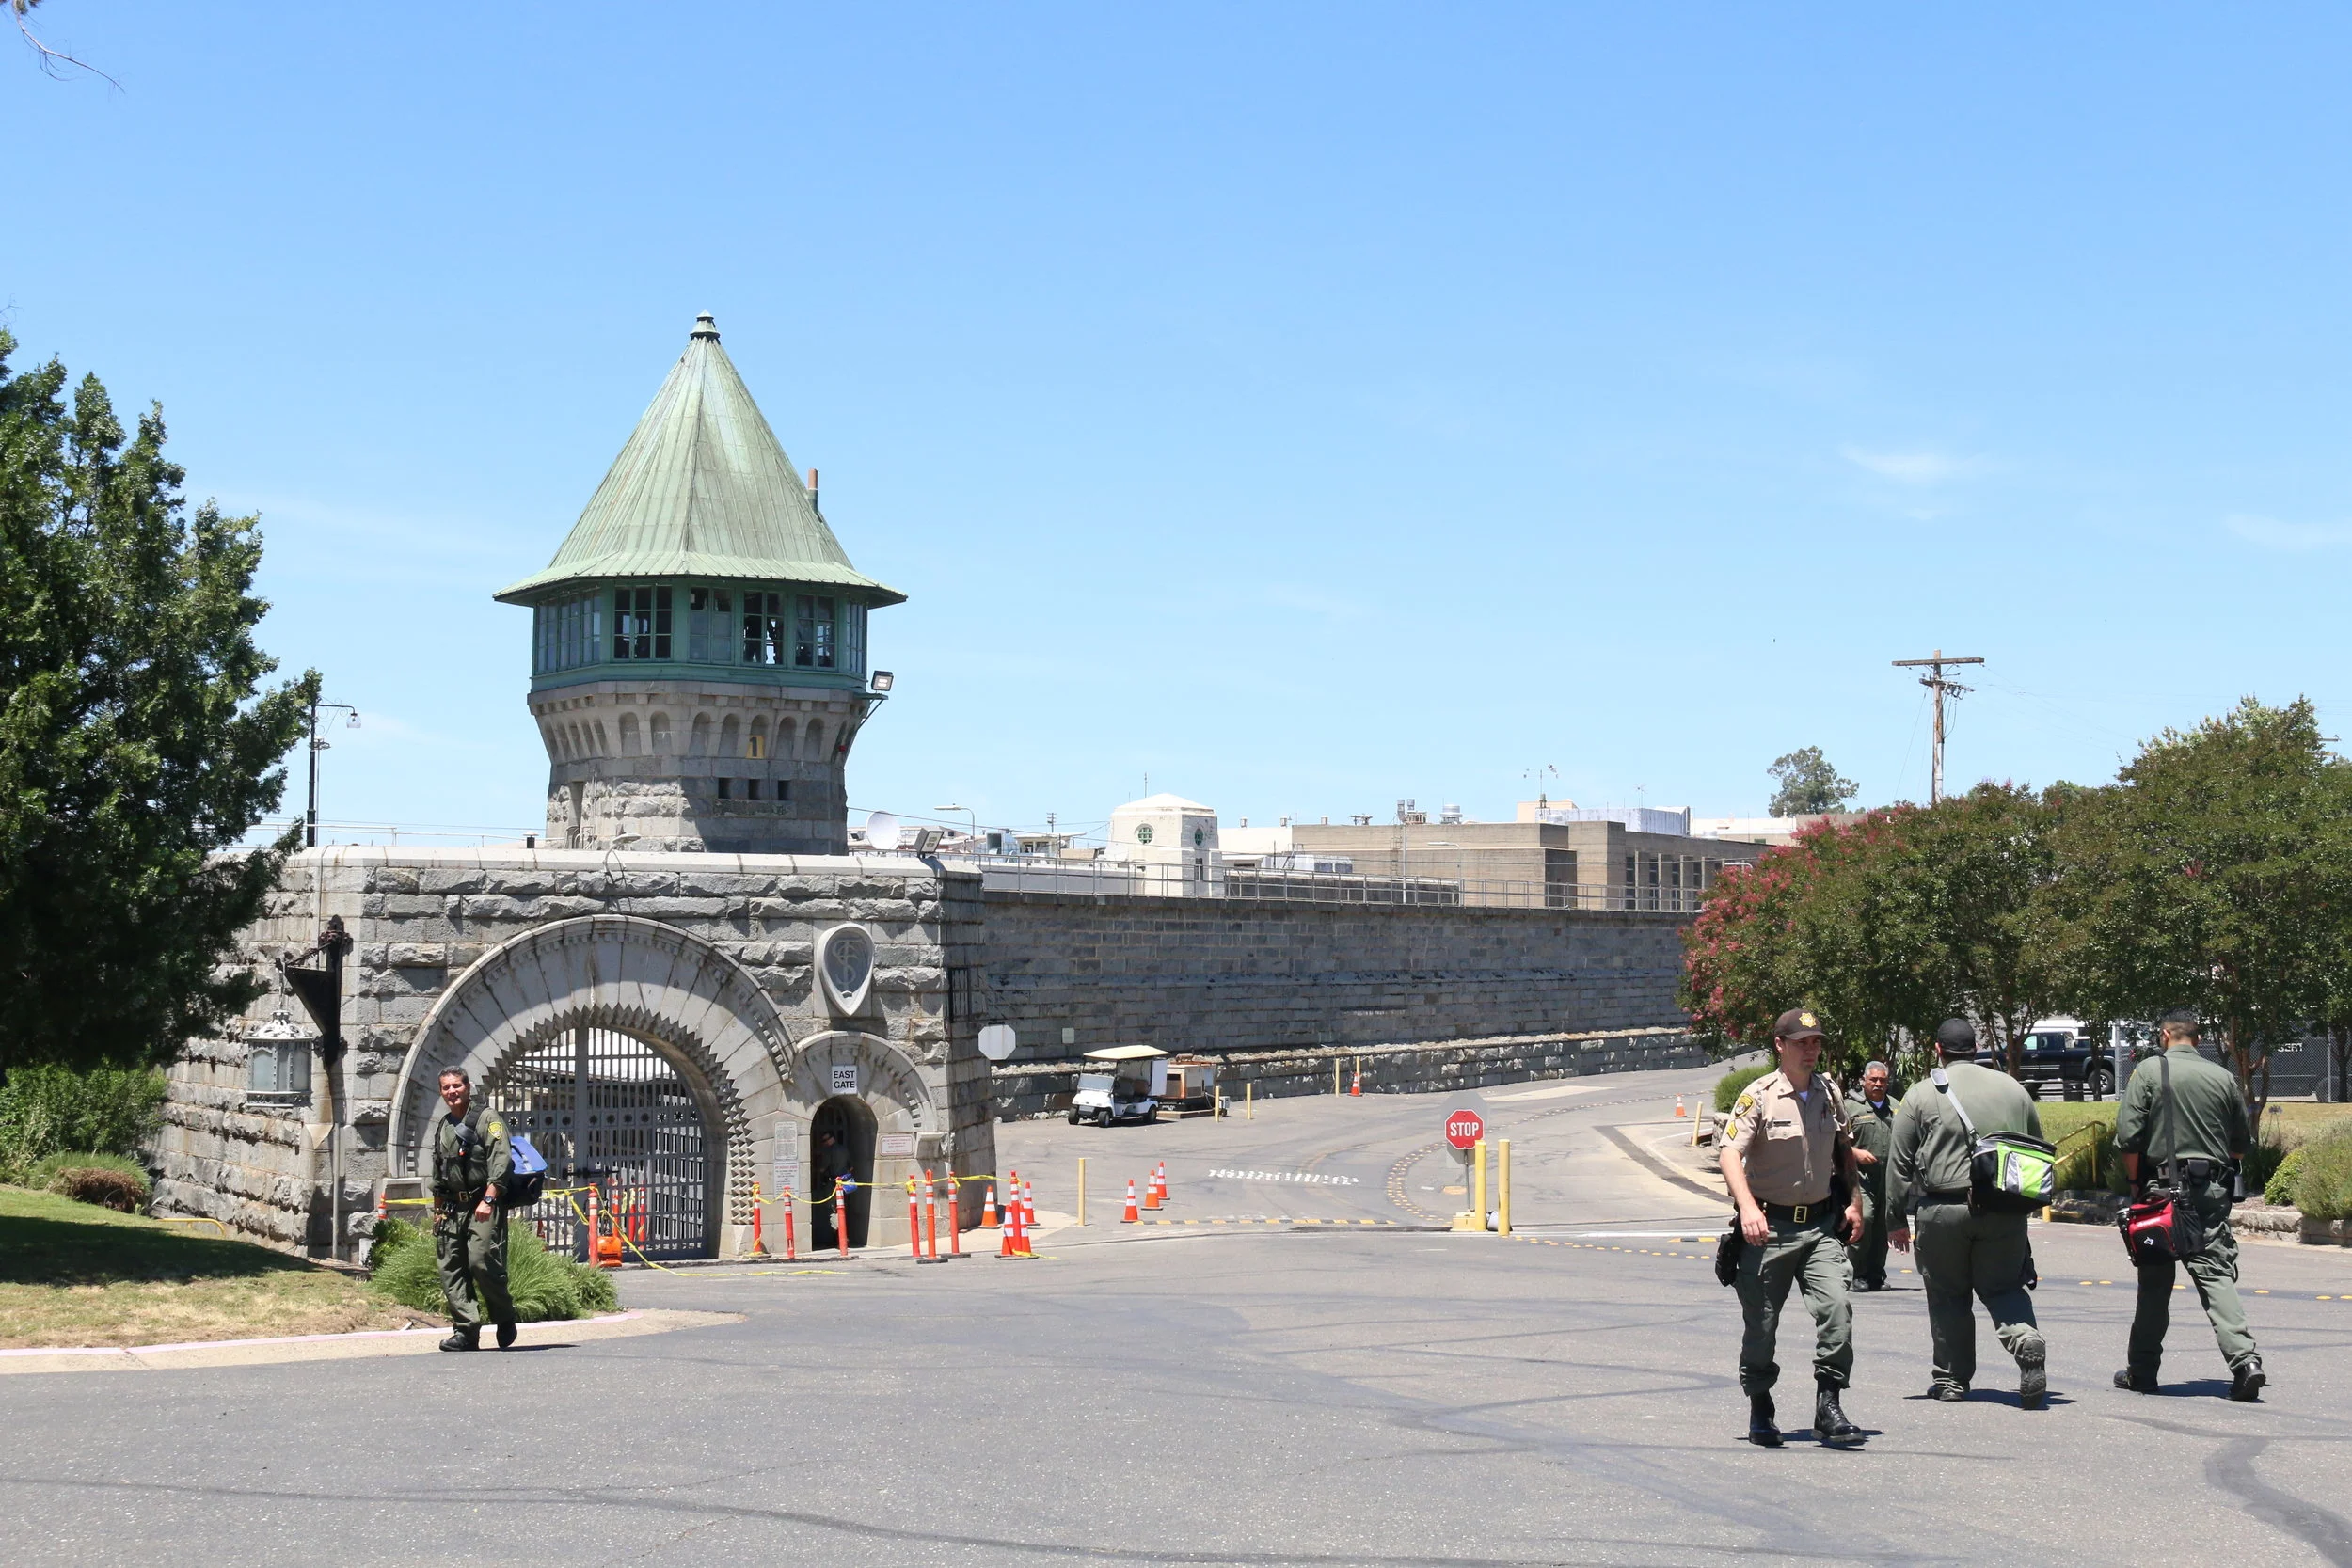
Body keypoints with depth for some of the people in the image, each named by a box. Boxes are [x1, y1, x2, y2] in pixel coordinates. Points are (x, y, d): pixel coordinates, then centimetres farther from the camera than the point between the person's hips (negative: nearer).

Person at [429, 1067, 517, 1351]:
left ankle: (505, 1322, 2)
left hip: (483, 1205, -7)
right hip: (453, 1208, 7)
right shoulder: (442, 1129, 21)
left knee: (481, 1262, -16)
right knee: (451, 1268, -2)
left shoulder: (487, 1119, 0)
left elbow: (500, 1161, -11)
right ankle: (466, 1331, -2)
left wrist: (488, 1200, -19)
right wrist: (438, 1212, 22)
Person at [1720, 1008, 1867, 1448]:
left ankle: (1828, 1405, -9)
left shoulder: (1830, 1093, 8)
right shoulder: (1758, 1097, -9)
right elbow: (1731, 1154, -18)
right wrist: (1748, 1208, -32)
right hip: (1769, 1228, -3)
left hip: (1821, 1225, 4)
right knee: (1761, 1323, 3)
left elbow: (1844, 1149, 24)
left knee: (1837, 1306, -15)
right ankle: (1759, 1410, 21)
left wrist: (1854, 1200, 15)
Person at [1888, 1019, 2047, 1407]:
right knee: (2002, 1288, 12)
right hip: (2005, 1211, 2)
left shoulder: (1922, 1094, 0)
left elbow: (1900, 1163, 2)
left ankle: (1951, 1378, 14)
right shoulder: (2012, 1089, 9)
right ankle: (2027, 1340, -16)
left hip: (1943, 1209, -2)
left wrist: (1897, 1219, 9)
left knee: (1948, 1295, 10)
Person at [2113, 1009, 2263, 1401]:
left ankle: (2142, 1371, 14)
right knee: (2216, 1275, 0)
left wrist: (2136, 1183, 3)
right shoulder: (2223, 1078, 5)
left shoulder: (2148, 1071, -4)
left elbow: (2128, 1137, -9)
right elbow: (2241, 1144, 11)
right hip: (2212, 1194, 2)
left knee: (2155, 1283, 6)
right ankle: (2244, 1359, -16)